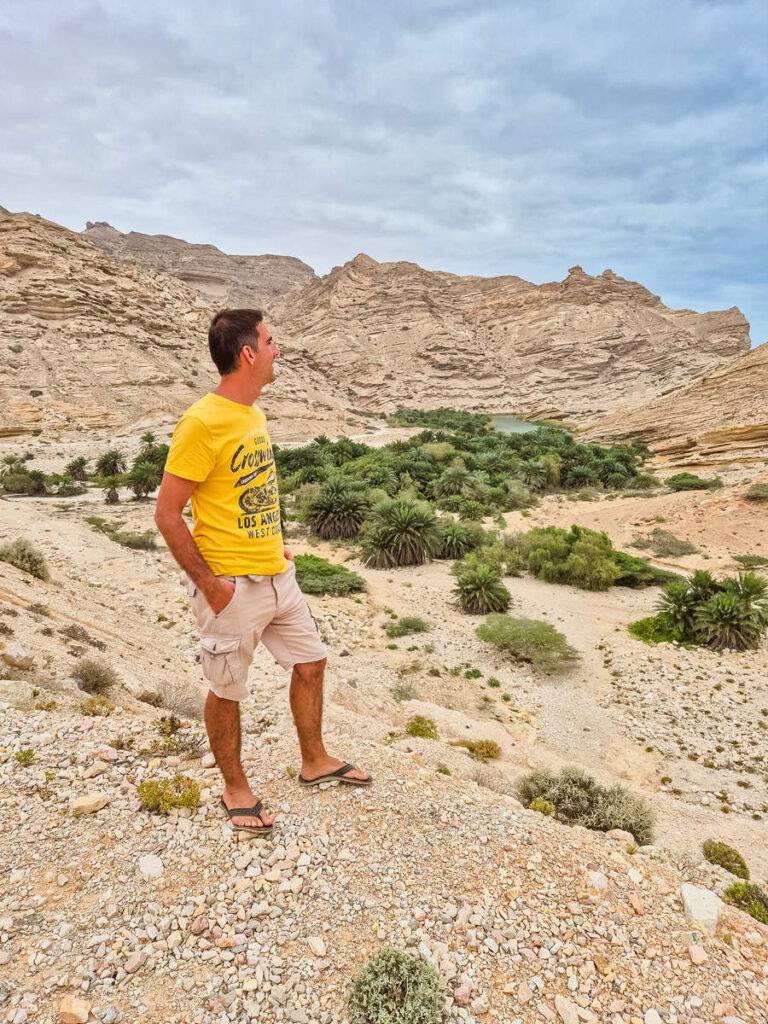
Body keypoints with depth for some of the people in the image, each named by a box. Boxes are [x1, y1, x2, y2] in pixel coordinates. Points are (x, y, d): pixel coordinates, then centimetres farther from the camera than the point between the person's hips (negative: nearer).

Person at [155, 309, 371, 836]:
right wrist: (208, 584, -17)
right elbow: (167, 515, -18)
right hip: (232, 586, -8)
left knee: (310, 663, 18)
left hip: (277, 576, 8)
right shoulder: (202, 423, -20)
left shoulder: (254, 414, 7)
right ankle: (236, 789, 33)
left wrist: (275, 547, 12)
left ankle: (315, 761, 39)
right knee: (227, 692, 11)